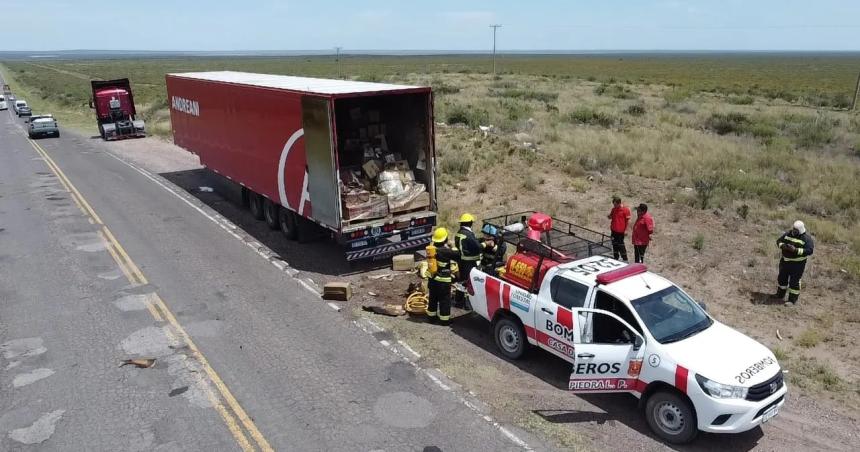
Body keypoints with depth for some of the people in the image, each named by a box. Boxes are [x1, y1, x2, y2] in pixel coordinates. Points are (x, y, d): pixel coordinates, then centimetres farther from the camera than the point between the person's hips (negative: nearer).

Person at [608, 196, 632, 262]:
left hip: (621, 231, -6)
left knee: (621, 245, -1)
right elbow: (611, 217, 17)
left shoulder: (625, 209, -12)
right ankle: (616, 258, 24)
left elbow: (628, 220, -10)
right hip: (613, 230, 6)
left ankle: (625, 259, 10)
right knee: (615, 244, 13)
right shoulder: (613, 209, 6)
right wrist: (609, 216, -8)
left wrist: (626, 230, -13)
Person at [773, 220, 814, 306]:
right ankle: (780, 294, 35)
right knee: (782, 277, 18)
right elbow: (779, 240, 10)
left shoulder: (806, 238, -13)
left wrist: (795, 250, -29)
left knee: (794, 281, -1)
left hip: (797, 264, -6)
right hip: (785, 260, 6)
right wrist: (783, 246, -13)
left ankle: (792, 300, 8)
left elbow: (809, 251, -21)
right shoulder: (788, 233, 4)